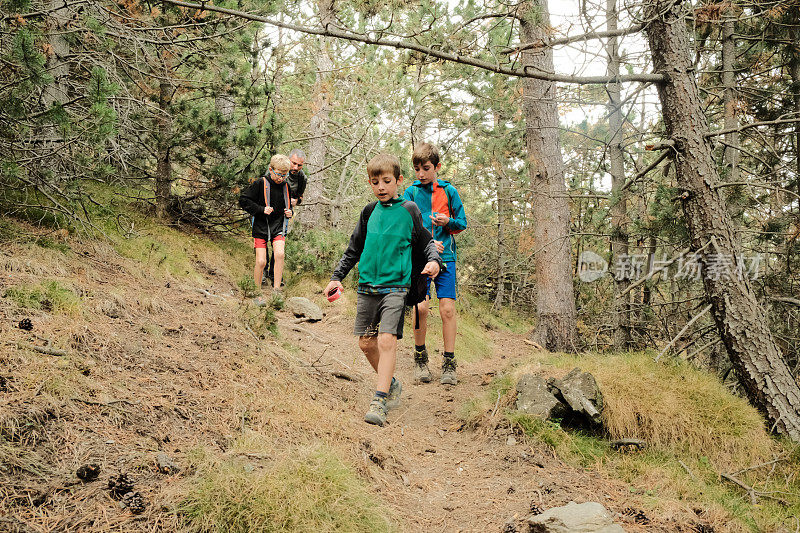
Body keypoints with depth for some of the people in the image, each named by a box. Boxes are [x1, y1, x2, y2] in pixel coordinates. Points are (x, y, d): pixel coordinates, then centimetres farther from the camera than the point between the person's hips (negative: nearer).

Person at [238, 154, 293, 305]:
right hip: (261, 227, -3)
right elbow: (243, 201, -9)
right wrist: (261, 209, -17)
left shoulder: (285, 187, 6)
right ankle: (257, 294, 13)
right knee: (261, 261, -7)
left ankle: (276, 289, -11)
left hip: (278, 227, 3)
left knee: (279, 254, -22)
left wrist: (289, 212, 2)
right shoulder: (260, 184, -9)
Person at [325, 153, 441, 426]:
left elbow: (426, 241, 7)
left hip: (396, 285, -5)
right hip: (368, 286, 5)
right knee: (366, 342, 7)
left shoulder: (409, 210, 1)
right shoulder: (369, 212, 10)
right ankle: (391, 384, 29)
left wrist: (433, 260, -13)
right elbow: (353, 249, 17)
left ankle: (380, 400, -15)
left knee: (387, 339, -17)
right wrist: (337, 277, 12)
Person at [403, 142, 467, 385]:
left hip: (445, 256, 1)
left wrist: (448, 222, -11)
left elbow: (462, 223, 11)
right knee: (421, 307, -11)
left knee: (447, 308, -5)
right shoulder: (411, 192, 4)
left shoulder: (448, 190, 6)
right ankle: (420, 357, 11)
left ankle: (449, 364, 6)